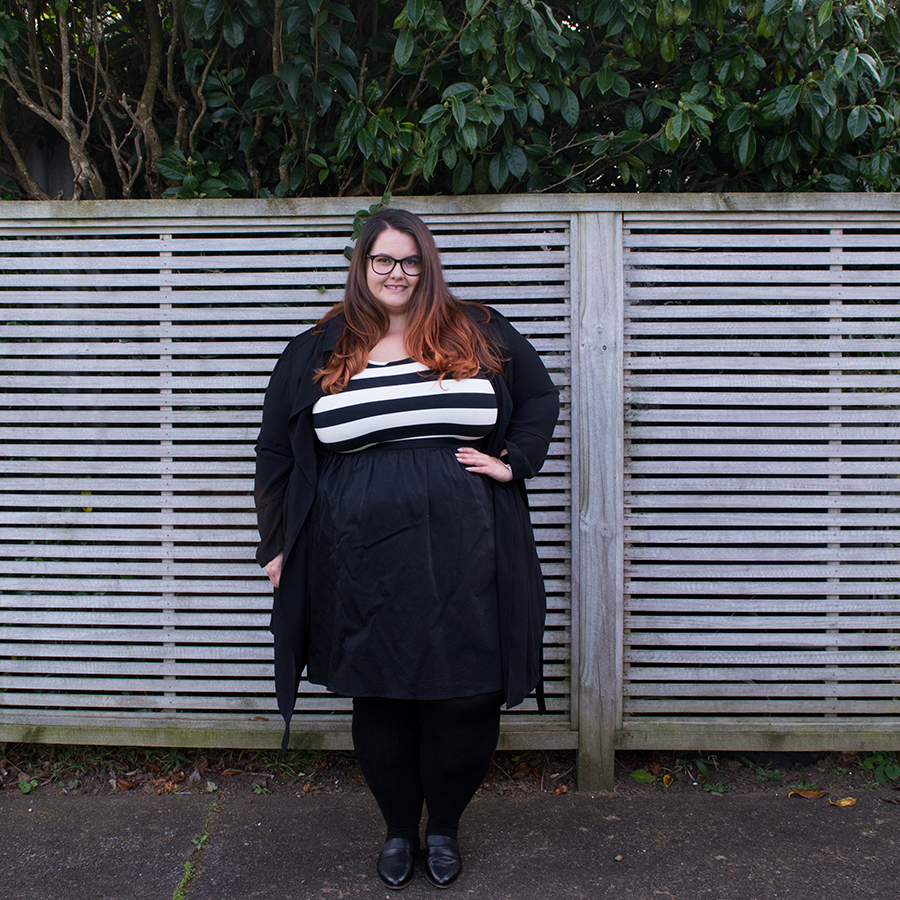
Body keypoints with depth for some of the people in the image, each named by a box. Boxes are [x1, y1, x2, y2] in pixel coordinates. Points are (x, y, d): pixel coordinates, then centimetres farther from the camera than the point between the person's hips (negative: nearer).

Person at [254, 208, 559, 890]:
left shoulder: (480, 335, 9)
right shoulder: (316, 354, 10)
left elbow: (541, 399, 19)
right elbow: (277, 453, 14)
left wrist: (512, 462, 4)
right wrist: (277, 545, 12)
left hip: (463, 560, 0)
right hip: (365, 566, 1)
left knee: (465, 700, 3)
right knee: (380, 700, 8)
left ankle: (444, 828, 27)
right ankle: (400, 829, 30)